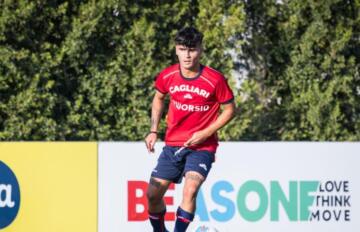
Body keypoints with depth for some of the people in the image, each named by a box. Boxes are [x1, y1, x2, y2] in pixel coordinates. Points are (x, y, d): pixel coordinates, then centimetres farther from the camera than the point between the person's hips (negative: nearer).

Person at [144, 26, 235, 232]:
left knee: (190, 189, -27)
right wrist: (154, 131, 6)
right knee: (153, 194, 3)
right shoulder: (167, 76, -5)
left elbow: (229, 109, -4)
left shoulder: (215, 80, -16)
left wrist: (205, 134, -13)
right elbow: (159, 99, 16)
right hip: (173, 144, 4)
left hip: (202, 146, -4)